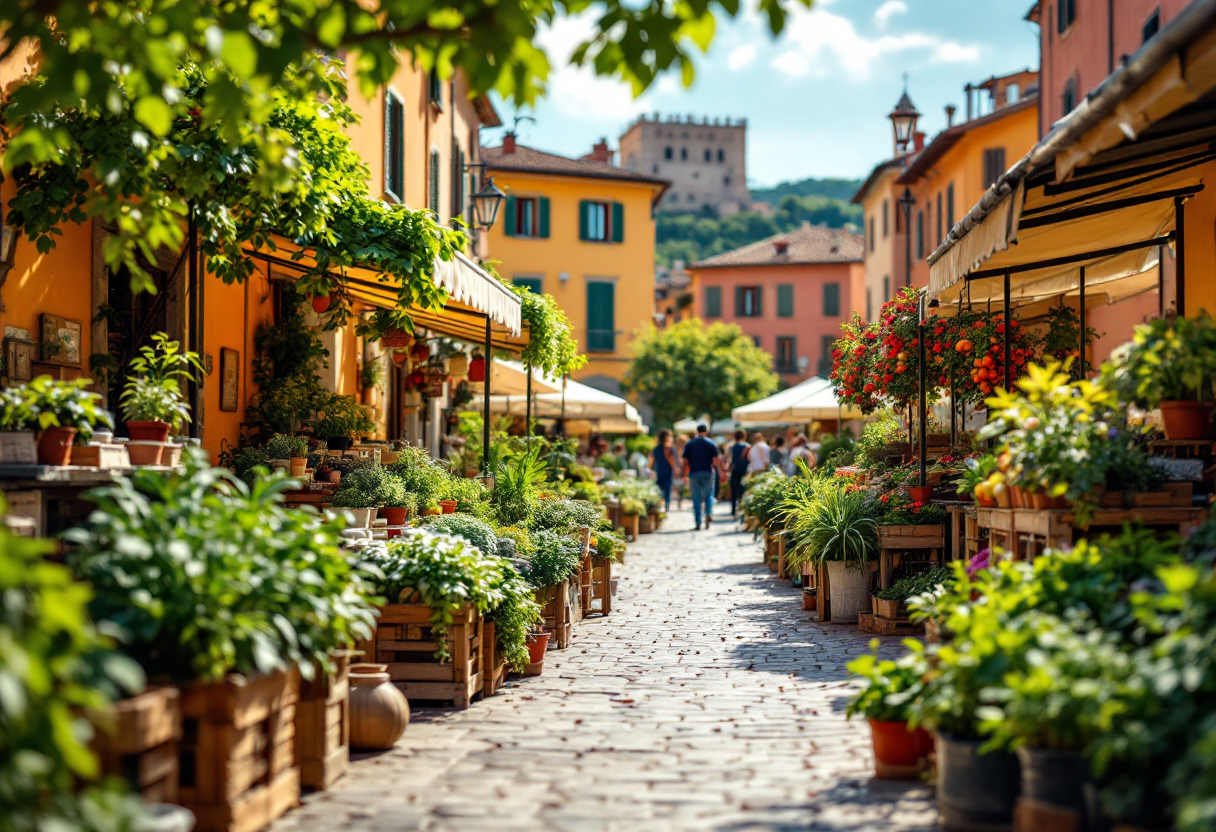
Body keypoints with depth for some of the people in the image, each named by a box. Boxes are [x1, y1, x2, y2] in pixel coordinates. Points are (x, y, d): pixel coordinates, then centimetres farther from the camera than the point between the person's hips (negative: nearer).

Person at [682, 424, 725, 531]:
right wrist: (721, 473, -1)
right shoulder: (710, 443, 1)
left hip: (694, 474, 1)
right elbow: (716, 460, -5)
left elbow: (685, 461, 3)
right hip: (707, 473, -1)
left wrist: (685, 475, 9)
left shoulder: (689, 444, 5)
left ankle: (698, 523, 1)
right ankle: (709, 513, -13)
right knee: (708, 495, 13)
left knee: (696, 499, 4)